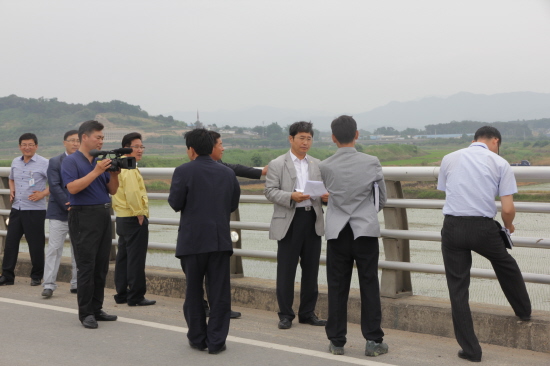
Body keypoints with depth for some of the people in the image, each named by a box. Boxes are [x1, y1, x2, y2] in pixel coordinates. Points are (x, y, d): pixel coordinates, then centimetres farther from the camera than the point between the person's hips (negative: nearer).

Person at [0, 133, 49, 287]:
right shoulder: (15, 162, 11)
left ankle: (36, 276, 14)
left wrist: (43, 194, -17)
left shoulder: (44, 163, -7)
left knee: (35, 244, 2)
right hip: (16, 208, 5)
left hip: (35, 210, -5)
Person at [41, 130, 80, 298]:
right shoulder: (55, 162, 1)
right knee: (54, 249, -4)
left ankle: (76, 284, 15)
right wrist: (68, 205, -16)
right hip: (59, 213, -2)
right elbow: (54, 186, -8)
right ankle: (49, 285, -2)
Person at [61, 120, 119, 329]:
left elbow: (112, 190, 14)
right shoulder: (71, 161, -5)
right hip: (84, 216, -7)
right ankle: (85, 313, 1)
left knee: (101, 266, 9)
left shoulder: (100, 161, 15)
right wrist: (96, 172, -20)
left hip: (104, 215, 7)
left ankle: (96, 309, 17)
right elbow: (72, 187, -19)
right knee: (87, 266, -6)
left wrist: (114, 172, -4)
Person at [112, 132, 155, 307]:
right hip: (134, 219, -10)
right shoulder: (130, 169, -16)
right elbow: (132, 193, -26)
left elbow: (114, 190, 23)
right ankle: (136, 297, -1)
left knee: (123, 257, 14)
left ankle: (121, 294, 21)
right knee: (136, 259, -5)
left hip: (122, 218, 10)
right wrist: (139, 214, -16)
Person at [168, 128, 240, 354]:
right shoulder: (228, 173, 4)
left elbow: (175, 203, -9)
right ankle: (216, 341, 7)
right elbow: (233, 204, 10)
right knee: (219, 293, 6)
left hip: (192, 240, -2)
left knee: (193, 292, 10)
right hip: (220, 240, 2)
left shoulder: (184, 171, -9)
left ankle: (197, 339, 17)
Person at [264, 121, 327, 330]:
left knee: (311, 269, 8)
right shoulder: (277, 164, 0)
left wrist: (326, 196, -8)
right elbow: (270, 191, -7)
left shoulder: (317, 165, 14)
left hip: (313, 220, 4)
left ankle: (308, 313, 18)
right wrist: (291, 196, -22)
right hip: (289, 221, -4)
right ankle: (285, 315, 10)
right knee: (286, 269, 0)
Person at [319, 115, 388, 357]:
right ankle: (373, 341, 7)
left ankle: (336, 341, 13)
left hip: (337, 233, 1)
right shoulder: (371, 163, -6)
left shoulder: (325, 167, -3)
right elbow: (382, 200, 6)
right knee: (369, 286, 5)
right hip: (366, 231, -1)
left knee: (337, 287, 7)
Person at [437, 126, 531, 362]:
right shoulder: (499, 163, 2)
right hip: (483, 228, -1)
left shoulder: (449, 159, 9)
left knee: (457, 289, 8)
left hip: (452, 227, 1)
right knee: (506, 266, 30)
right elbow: (508, 210, -3)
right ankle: (523, 311, 49)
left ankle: (470, 349, 11)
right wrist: (508, 226, 18)